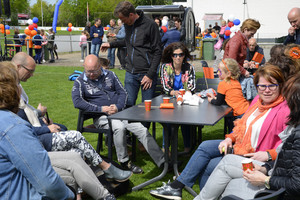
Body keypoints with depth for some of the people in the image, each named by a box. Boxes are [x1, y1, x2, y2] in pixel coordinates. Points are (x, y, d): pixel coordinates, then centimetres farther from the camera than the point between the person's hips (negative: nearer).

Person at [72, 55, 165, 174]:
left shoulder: (110, 75, 13)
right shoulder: (80, 82, 2)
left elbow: (123, 92, 12)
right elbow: (77, 102, -13)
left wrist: (118, 106, -9)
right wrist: (101, 109, -19)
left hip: (119, 112, 4)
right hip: (101, 116, -4)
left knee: (142, 129, -15)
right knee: (119, 127, -35)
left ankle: (162, 161, -11)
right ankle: (124, 162, -18)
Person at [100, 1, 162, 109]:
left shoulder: (150, 25, -10)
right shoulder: (127, 25, 9)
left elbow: (157, 52, -9)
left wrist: (150, 75, -12)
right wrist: (111, 44, 21)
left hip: (146, 73, -5)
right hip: (130, 73, 5)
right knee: (128, 104, 4)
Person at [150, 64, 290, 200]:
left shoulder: (285, 110, -19)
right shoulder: (258, 100, 7)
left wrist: (268, 155, -32)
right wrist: (230, 138, 2)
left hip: (255, 157, -8)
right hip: (238, 146, 8)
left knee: (208, 166, -13)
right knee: (205, 147, -5)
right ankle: (176, 187, -1)